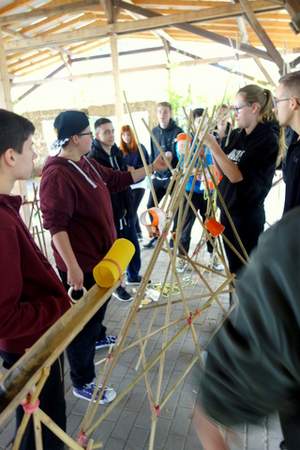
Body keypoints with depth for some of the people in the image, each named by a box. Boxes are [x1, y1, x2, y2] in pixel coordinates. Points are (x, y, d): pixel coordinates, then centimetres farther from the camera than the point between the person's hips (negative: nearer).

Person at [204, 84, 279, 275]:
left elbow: (236, 175, -20)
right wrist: (212, 143, 0)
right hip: (228, 210, 7)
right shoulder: (238, 135, 7)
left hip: (248, 216, -7)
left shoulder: (268, 139, -13)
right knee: (233, 267, 18)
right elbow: (223, 170, 12)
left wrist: (213, 145, -19)